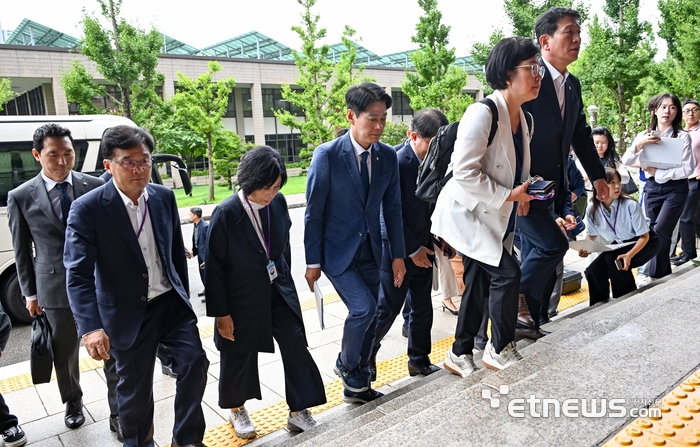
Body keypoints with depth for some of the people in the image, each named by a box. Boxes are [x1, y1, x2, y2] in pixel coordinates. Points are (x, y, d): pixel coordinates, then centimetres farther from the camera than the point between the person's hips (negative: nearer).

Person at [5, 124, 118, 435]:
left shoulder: (96, 187, -3)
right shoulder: (21, 197, -2)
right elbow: (22, 250, 5)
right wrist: (30, 293, 7)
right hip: (56, 288, 1)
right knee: (65, 354, 18)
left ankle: (118, 414, 20)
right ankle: (73, 403, 43)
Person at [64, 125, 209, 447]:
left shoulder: (164, 197, -3)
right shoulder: (87, 209, -16)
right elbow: (78, 273, -19)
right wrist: (90, 327, -29)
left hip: (171, 302, 3)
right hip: (128, 313, -3)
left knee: (194, 363, -3)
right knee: (135, 388, 10)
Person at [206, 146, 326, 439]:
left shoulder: (278, 203, -9)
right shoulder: (226, 213, -21)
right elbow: (214, 267, -15)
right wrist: (220, 313, -11)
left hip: (278, 291, 4)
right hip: (242, 298, -3)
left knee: (296, 347, 1)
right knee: (239, 357, 14)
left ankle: (298, 412, 19)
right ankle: (236, 409, 41)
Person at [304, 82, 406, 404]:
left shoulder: (388, 156, 0)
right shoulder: (327, 155, -14)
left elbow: (392, 208, 6)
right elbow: (314, 212, -11)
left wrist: (398, 255, 3)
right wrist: (313, 262, -10)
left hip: (370, 250, 5)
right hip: (337, 250, -5)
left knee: (368, 318, 9)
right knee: (363, 308, -18)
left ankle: (356, 386, 28)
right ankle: (346, 365, 13)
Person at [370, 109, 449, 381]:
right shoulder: (397, 163, -18)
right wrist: (412, 250, -15)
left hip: (423, 249, 7)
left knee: (422, 307, 14)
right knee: (387, 309, 1)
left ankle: (419, 360, 29)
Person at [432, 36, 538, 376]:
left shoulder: (522, 118, 6)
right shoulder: (483, 113, -22)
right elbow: (464, 173, -26)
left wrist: (523, 194, 1)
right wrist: (507, 195, -21)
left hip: (493, 219, 9)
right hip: (466, 214, -9)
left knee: (479, 285, 14)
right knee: (506, 273, -13)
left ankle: (460, 355, 29)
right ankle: (500, 350, 10)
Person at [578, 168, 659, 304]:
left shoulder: (631, 205, -26)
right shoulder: (593, 209, -15)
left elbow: (644, 236, -20)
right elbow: (592, 235, 3)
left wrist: (629, 255, -37)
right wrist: (585, 248, -19)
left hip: (644, 244, -4)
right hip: (618, 245, 4)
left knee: (613, 259, -31)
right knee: (592, 272, -14)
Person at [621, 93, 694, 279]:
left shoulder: (683, 136, -5)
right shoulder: (644, 135, 4)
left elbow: (687, 169, -9)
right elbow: (626, 162, -5)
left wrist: (658, 172, -16)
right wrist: (639, 144, -21)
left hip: (675, 189, -3)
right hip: (652, 188, 4)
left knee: (659, 232, -14)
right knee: (655, 233, 8)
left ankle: (656, 276, -2)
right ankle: (665, 274, 22)